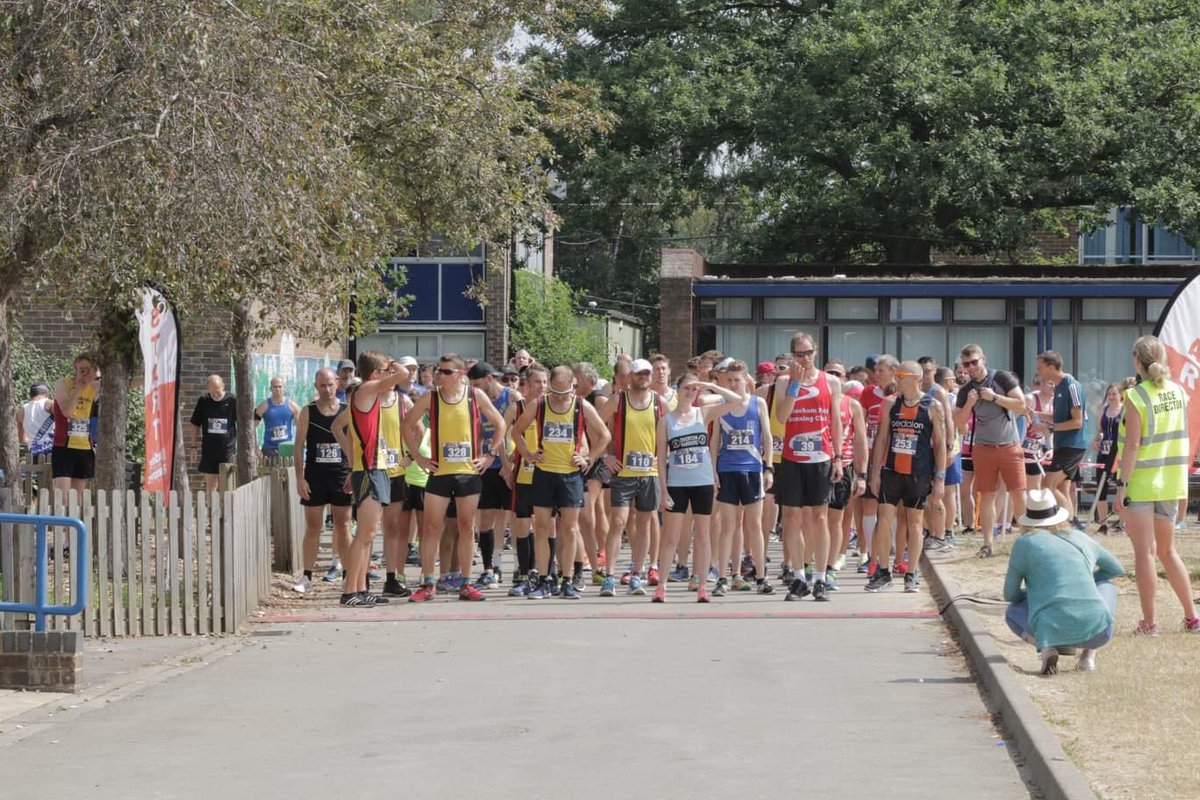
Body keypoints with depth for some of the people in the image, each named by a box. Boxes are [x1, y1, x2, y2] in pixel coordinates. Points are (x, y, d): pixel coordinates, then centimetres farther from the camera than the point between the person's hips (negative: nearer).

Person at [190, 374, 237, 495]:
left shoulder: (232, 401, -6)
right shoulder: (203, 400, 1)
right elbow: (196, 425, 10)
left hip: (227, 449, -2)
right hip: (208, 449, 2)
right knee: (210, 484, 6)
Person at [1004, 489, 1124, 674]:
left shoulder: (1026, 542, 8)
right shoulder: (1079, 538, 19)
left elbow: (1010, 594, 16)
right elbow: (1116, 569, 35)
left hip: (1053, 629, -2)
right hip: (1096, 631, 2)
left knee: (1013, 612, 31)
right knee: (1107, 587, 35)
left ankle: (1045, 646, -2)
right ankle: (1089, 653, 11)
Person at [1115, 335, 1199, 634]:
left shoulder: (1136, 396, -13)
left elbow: (1133, 444, -17)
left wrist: (1122, 484, -14)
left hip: (1141, 482, -6)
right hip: (1171, 482, 6)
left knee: (1144, 551, 0)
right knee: (1167, 551, 17)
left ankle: (1149, 621, 1)